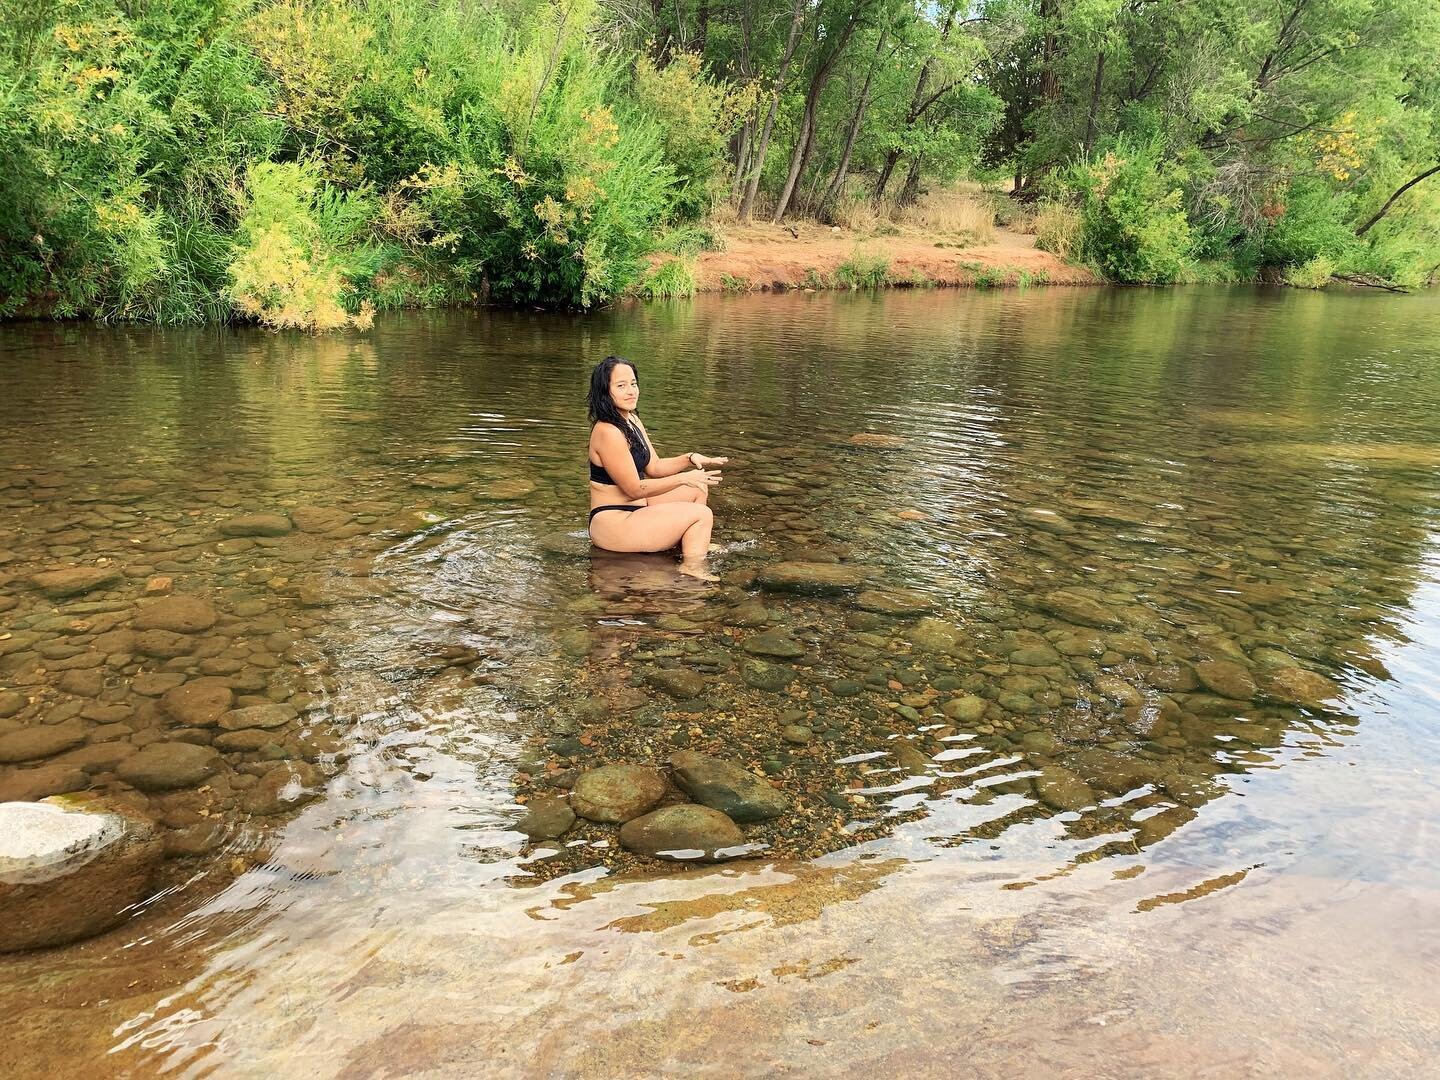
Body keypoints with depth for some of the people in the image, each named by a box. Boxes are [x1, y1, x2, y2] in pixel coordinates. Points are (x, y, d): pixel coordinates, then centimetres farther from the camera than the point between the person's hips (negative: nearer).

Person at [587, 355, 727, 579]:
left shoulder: (632, 421, 8)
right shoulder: (608, 433, -23)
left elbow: (655, 467, 13)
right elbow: (635, 489, -20)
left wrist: (690, 458, -3)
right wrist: (684, 478, -16)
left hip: (634, 510, 10)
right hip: (611, 525, -10)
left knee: (698, 488, 10)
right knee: (702, 515, -12)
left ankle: (694, 545, 15)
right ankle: (692, 568, 2)